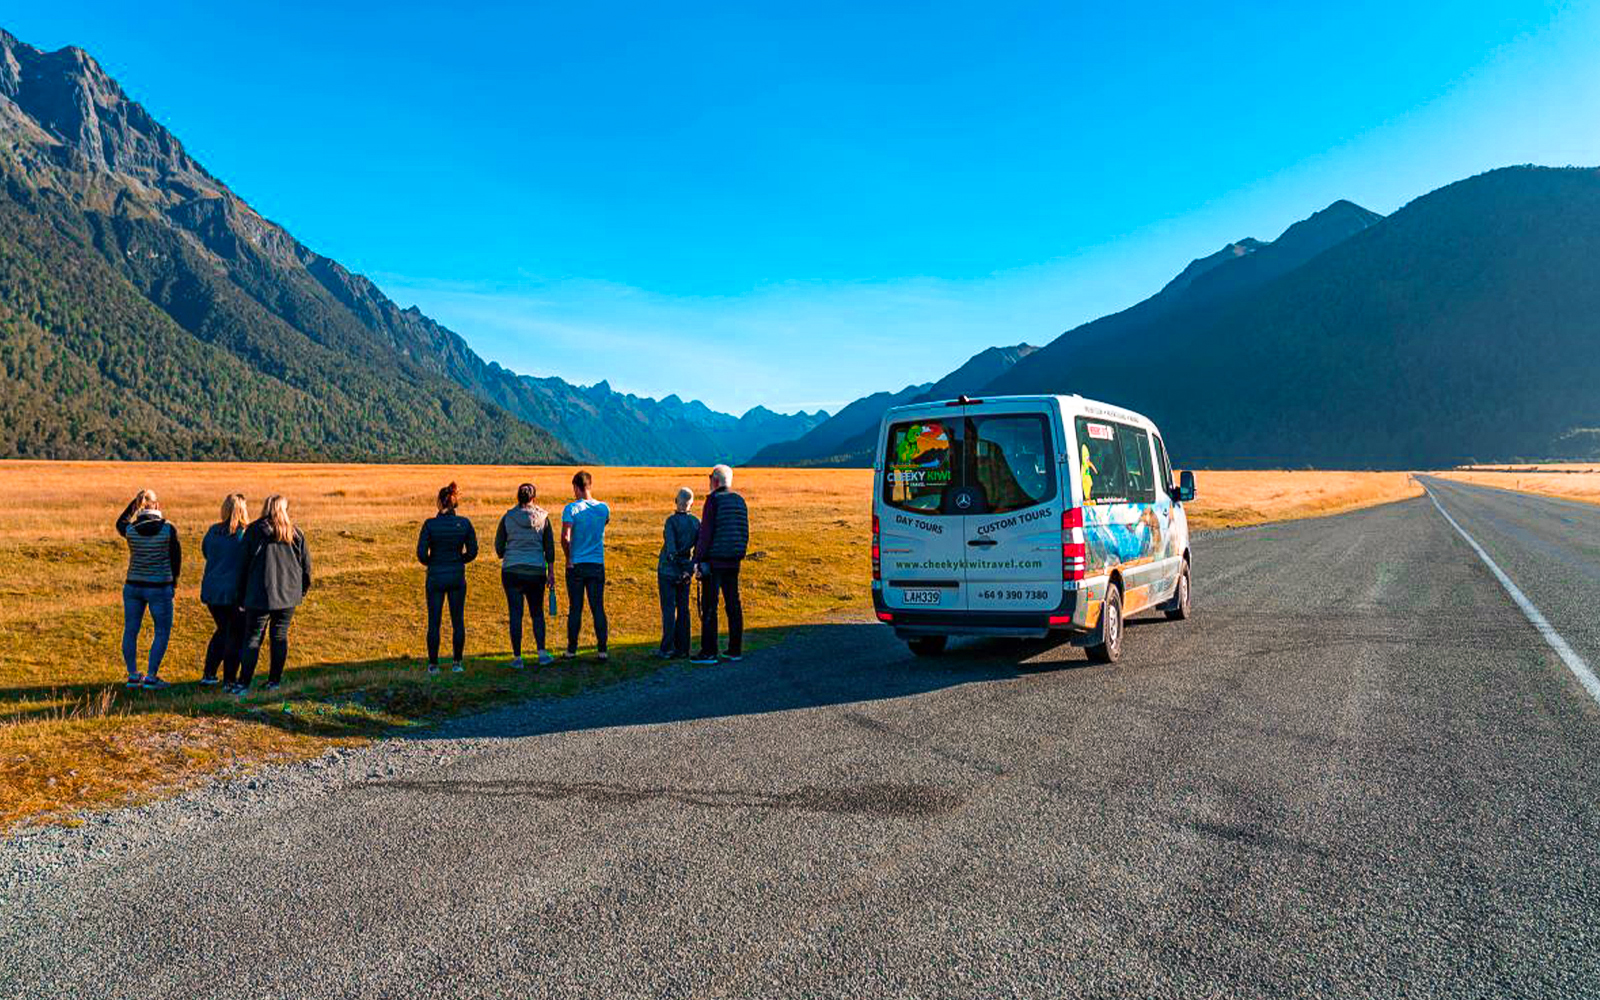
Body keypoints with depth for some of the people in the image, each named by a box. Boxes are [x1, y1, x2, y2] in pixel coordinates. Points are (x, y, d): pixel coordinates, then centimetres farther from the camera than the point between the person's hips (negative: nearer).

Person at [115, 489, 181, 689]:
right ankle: (150, 677, 4)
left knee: (130, 631, 15)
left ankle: (132, 675, 20)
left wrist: (133, 502, 15)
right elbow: (176, 557, -3)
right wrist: (174, 581, 13)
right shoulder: (168, 529, -12)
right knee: (162, 632, 8)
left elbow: (120, 523, 21)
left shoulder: (130, 530, -6)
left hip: (133, 586, 3)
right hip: (159, 588, -3)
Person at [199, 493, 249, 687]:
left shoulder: (213, 531, 2)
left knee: (222, 630, 22)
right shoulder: (245, 535, -14)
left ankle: (208, 674, 24)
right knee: (236, 635, 6)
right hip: (234, 592, -6)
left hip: (211, 590, 6)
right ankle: (229, 679, 9)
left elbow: (205, 552, 19)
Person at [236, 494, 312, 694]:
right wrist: (302, 590, 18)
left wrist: (244, 593, 10)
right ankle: (275, 680, 12)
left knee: (252, 638, 3)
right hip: (288, 595, 2)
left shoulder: (253, 531, -1)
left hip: (260, 595, -1)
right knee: (280, 636, 10)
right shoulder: (295, 533, 2)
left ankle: (243, 684, 0)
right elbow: (306, 564, 6)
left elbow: (244, 563, 2)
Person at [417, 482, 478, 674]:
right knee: (457, 621, 10)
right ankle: (456, 663, 12)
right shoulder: (464, 523, -5)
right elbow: (472, 552, 0)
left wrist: (430, 563, 10)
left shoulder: (430, 524, -10)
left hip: (435, 577, -1)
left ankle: (433, 664, 11)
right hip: (457, 577, 1)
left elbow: (421, 553, -11)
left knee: (434, 622, 8)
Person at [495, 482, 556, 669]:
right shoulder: (542, 517, 1)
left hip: (512, 570, -1)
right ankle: (542, 653, 3)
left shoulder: (507, 517, -1)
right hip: (536, 570, 1)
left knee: (516, 614, 4)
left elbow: (499, 545, 6)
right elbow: (549, 547, 2)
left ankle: (517, 657, 4)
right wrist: (550, 572, 8)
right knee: (537, 612, 13)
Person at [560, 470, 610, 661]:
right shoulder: (603, 508, 2)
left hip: (576, 565, -2)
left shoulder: (571, 509, -8)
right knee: (598, 608, 6)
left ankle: (571, 650, 11)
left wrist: (568, 558, -5)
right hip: (597, 565, 2)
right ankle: (602, 650, 4)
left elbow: (565, 537, -18)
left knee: (575, 609, 5)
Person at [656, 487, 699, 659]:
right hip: (686, 571, 5)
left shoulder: (672, 520, -14)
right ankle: (682, 648, 15)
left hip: (668, 570, -5)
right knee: (683, 609, 11)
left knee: (669, 609, 0)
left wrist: (675, 562, -11)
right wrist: (690, 570, -3)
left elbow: (671, 549, -20)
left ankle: (667, 649, 2)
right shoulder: (696, 522, 2)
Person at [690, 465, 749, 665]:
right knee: (733, 604, 11)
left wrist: (698, 560, -11)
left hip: (714, 560, -7)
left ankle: (708, 652, -2)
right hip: (733, 561, 7)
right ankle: (735, 650, 15)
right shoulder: (739, 500, 9)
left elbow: (706, 532, -14)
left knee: (709, 606, -2)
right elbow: (745, 531, 13)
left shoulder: (713, 500, -11)